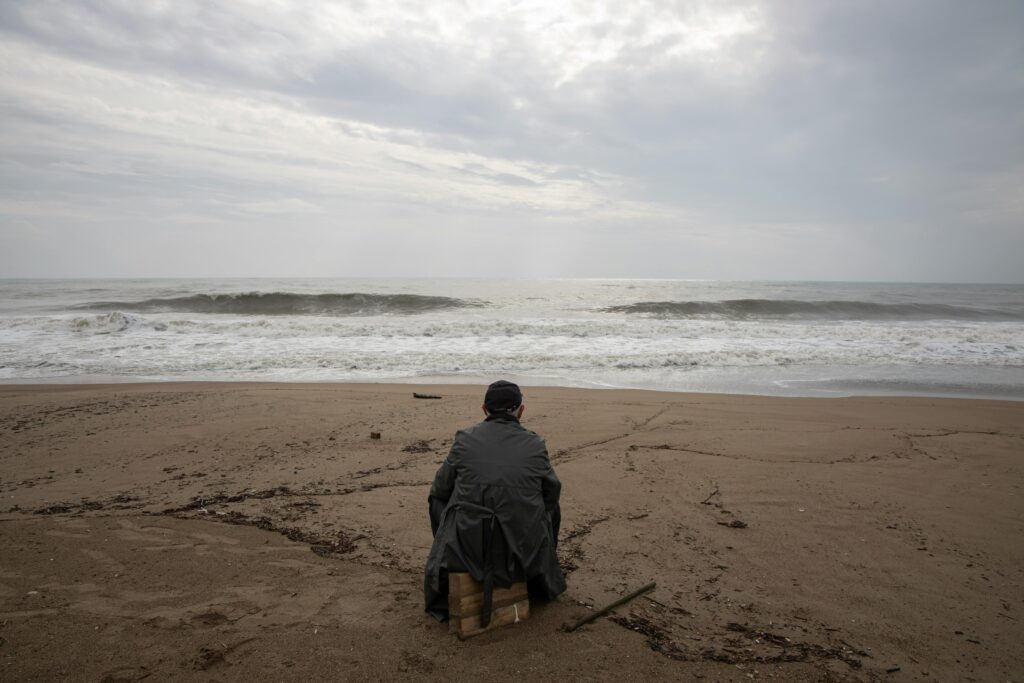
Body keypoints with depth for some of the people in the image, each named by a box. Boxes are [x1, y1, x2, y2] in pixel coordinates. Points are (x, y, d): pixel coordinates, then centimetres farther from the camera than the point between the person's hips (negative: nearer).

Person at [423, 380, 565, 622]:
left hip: (468, 550, 0)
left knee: (438, 500, 30)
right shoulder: (535, 445, -4)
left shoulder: (465, 439, -3)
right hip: (524, 552, 0)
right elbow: (552, 492, 11)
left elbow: (440, 490, 8)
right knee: (550, 505, 30)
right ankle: (542, 582, 47)